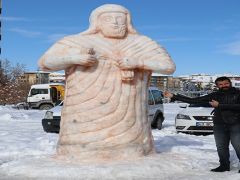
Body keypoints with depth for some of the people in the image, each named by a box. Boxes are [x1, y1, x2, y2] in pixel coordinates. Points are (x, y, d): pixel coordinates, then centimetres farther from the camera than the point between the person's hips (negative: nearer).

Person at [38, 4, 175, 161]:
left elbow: (169, 66, 2)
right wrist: (74, 58, -18)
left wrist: (138, 62, -12)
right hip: (87, 122, -1)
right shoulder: (77, 43, 4)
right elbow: (46, 62, -2)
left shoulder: (142, 45, 9)